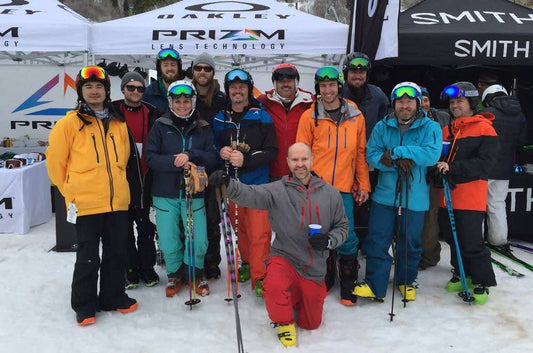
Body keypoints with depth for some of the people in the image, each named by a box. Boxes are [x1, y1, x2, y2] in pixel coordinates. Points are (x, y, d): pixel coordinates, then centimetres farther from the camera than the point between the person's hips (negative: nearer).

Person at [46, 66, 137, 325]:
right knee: (88, 258, 3)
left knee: (117, 253, 13)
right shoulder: (69, 123, -3)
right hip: (85, 204, -4)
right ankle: (84, 306, 21)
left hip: (117, 202, 4)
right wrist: (71, 192, 7)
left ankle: (113, 297, 30)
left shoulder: (119, 124, 10)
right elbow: (55, 161, 2)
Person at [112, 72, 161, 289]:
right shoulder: (113, 113, 0)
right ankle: (130, 270, 19)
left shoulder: (152, 114, 6)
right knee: (125, 226, 7)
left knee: (145, 225, 10)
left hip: (145, 178, 2)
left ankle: (147, 268, 22)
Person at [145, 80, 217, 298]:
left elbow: (212, 158, -2)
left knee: (199, 242, -2)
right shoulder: (160, 126, 2)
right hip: (165, 193, 0)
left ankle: (195, 273, 27)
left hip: (194, 193, 1)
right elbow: (151, 158, -6)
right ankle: (175, 275, 30)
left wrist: (190, 155, -18)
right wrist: (178, 162, -19)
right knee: (168, 244, 2)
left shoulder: (203, 128, 6)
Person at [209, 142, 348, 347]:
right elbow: (251, 194, -27)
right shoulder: (277, 191, -10)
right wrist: (228, 185, -47)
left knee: (311, 324, 14)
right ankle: (284, 323, -2)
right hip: (284, 258, -2)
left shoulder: (330, 193, -1)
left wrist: (328, 241, -13)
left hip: (315, 269, 3)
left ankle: (296, 296, 48)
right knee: (273, 285, -37)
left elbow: (342, 226, 8)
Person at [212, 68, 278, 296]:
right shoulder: (220, 119, 8)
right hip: (231, 183, 4)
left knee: (259, 232, -7)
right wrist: (220, 152, -7)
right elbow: (213, 146, 16)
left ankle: (260, 276, 3)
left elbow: (271, 150, -8)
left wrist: (246, 159, -21)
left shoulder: (261, 116, -3)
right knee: (239, 228, 14)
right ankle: (247, 263, 34)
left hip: (257, 183, -4)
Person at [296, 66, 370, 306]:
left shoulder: (356, 117, 7)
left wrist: (363, 185, 9)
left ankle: (348, 285, 17)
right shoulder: (309, 117, 2)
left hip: (344, 188, 1)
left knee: (347, 238, 0)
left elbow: (361, 153, 11)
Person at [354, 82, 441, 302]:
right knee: (376, 241, 1)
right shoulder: (382, 127, 5)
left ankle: (406, 281, 33)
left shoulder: (430, 128, -2)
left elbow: (432, 155, -17)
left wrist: (396, 152, -18)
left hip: (415, 198, -1)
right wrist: (398, 163, -19)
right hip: (384, 195, 2)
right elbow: (371, 154, -3)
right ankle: (375, 285, 13)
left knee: (410, 243, 11)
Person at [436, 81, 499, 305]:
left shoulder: (485, 129, -5)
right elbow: (439, 156, 17)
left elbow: (484, 163, -15)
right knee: (453, 239, 16)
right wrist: (437, 170, -6)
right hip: (447, 195, 7)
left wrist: (453, 168, -23)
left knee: (471, 243, -6)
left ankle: (482, 283, 11)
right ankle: (462, 275, 33)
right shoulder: (447, 130, 15)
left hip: (471, 196, -6)